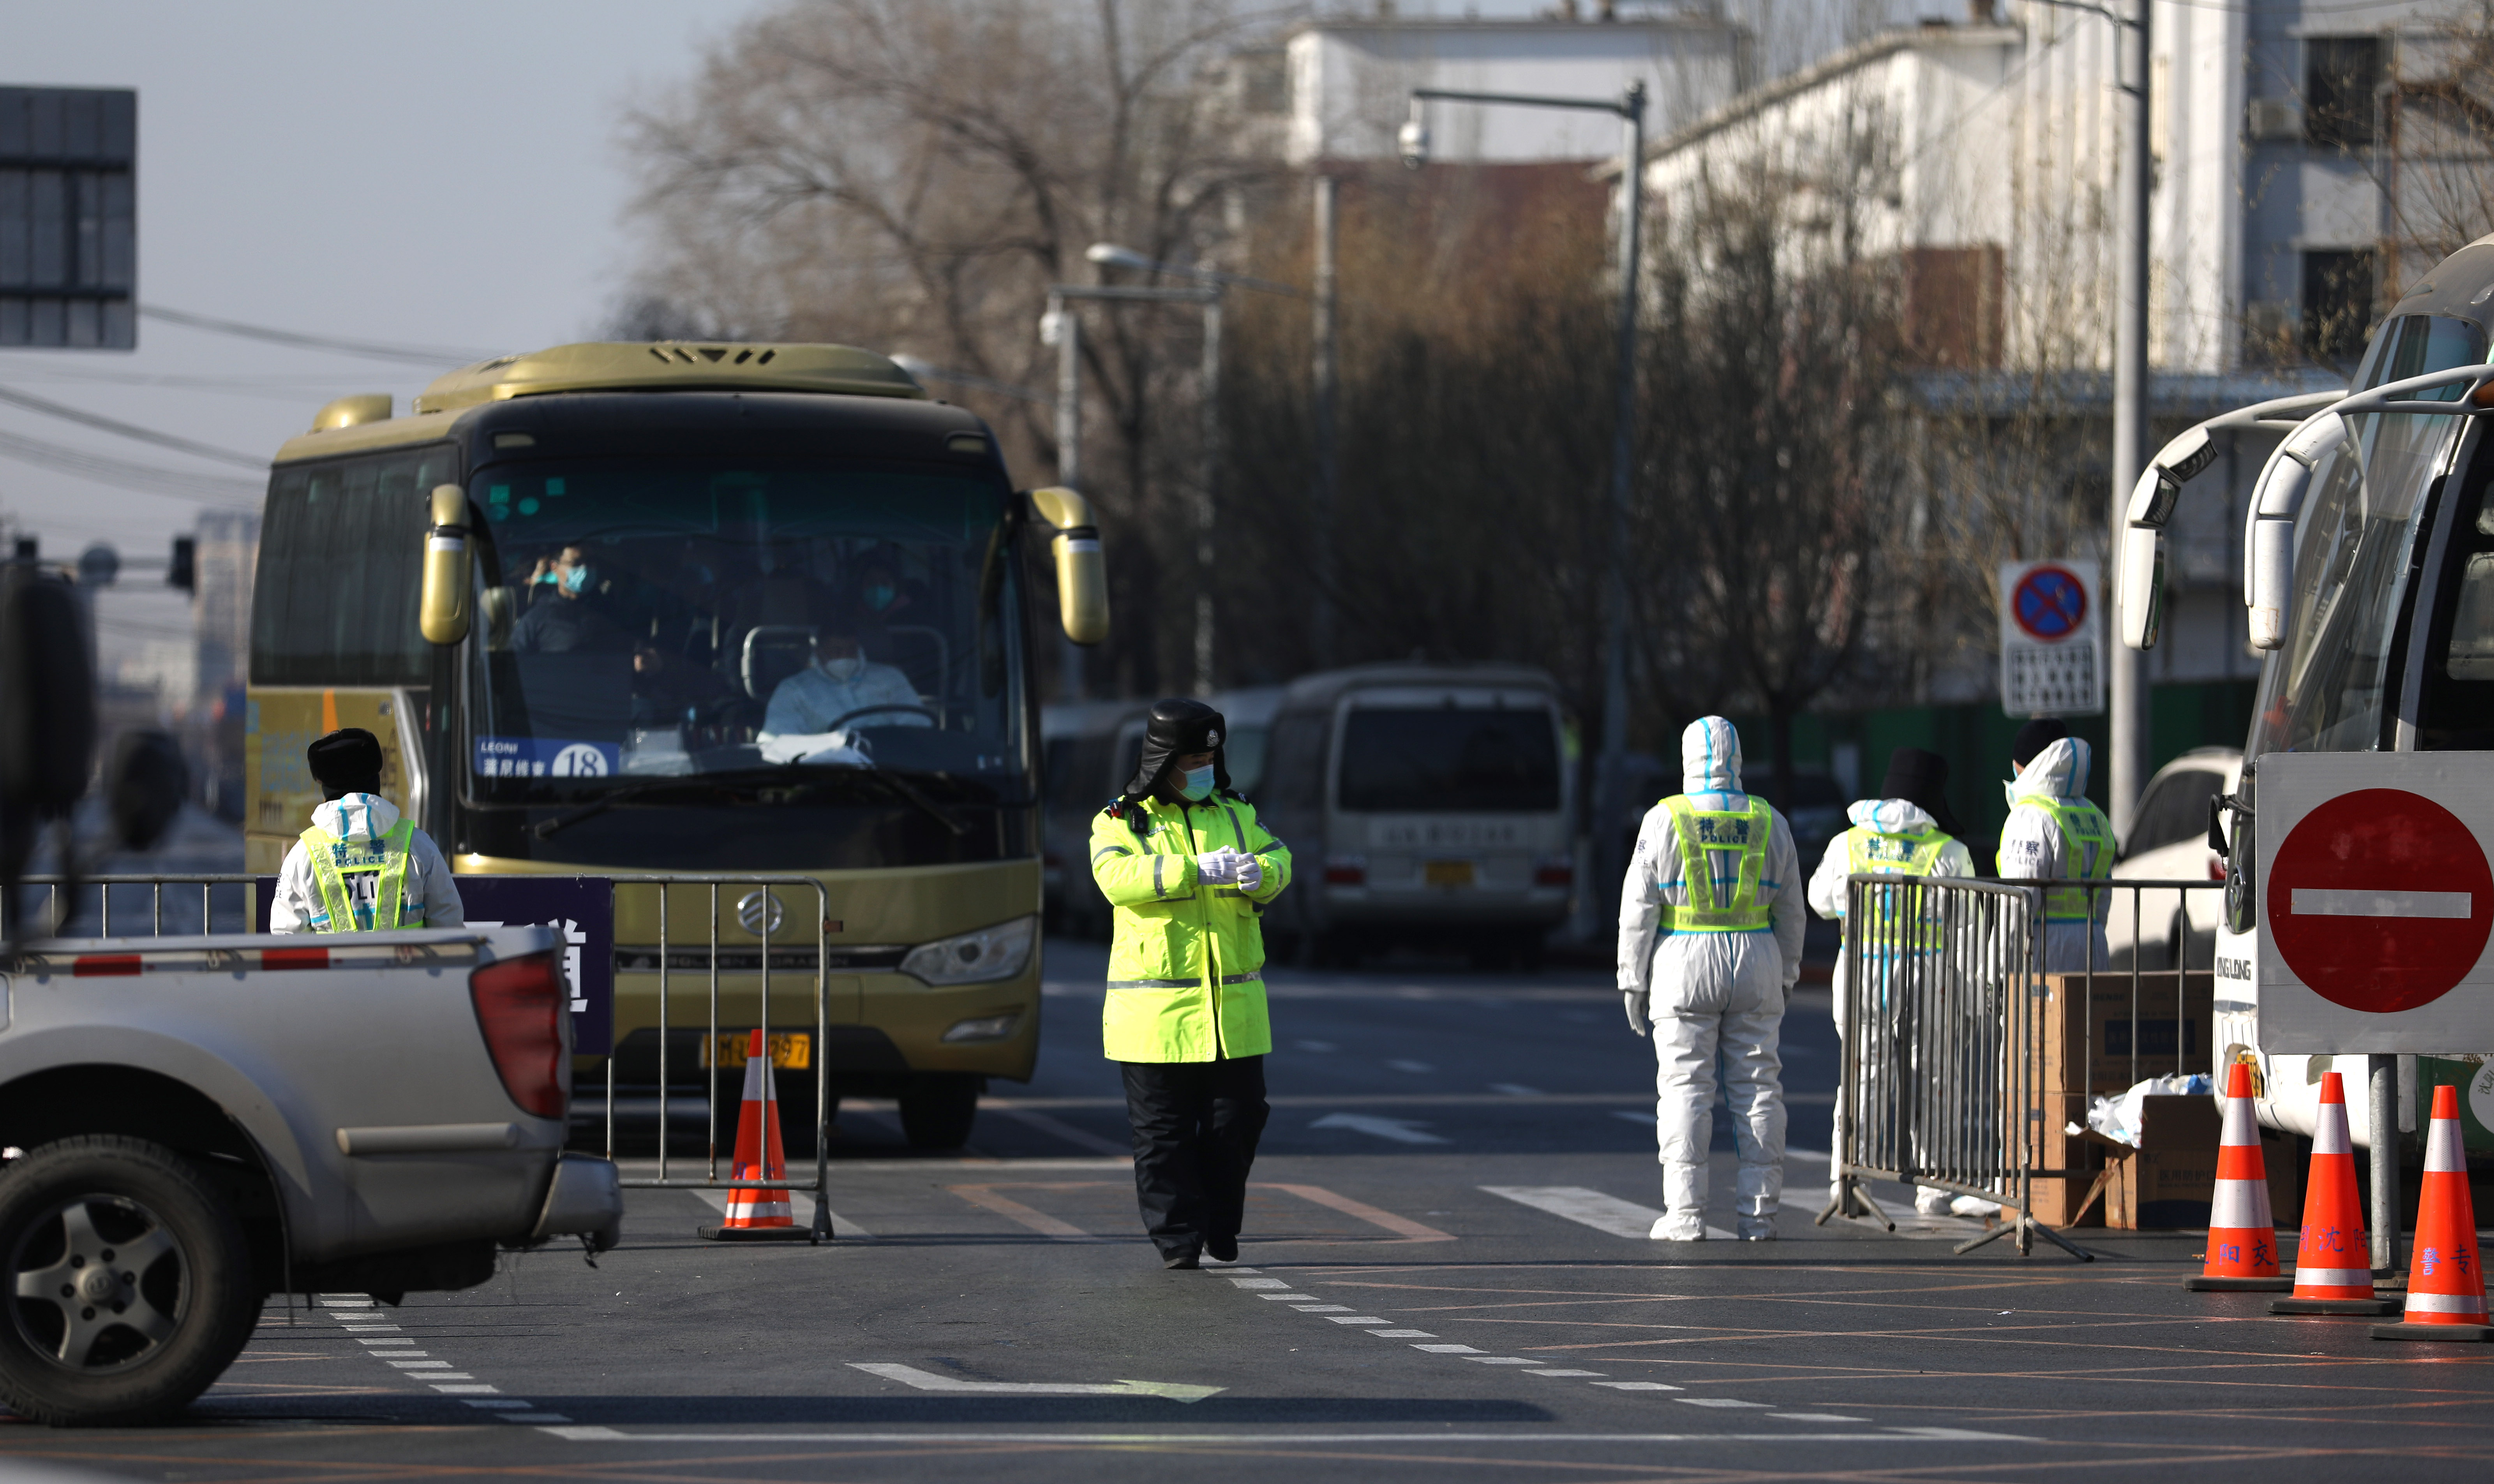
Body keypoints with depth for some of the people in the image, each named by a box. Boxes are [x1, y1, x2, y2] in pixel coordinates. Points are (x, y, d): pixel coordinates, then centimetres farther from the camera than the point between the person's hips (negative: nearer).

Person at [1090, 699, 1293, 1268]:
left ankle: (1220, 1233, 18)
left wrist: (1259, 872, -21)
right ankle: (1178, 1240, 5)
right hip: (1156, 1010, -4)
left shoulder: (1236, 815, 14)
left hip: (1233, 1006, 4)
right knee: (1164, 1131, -2)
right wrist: (1198, 871, -30)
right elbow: (1118, 877, -19)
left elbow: (1278, 862, 5)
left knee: (1237, 1120, 5)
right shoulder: (1120, 823, 0)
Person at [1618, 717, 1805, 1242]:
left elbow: (1639, 909, -5)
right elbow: (1790, 912, 9)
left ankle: (1685, 1214, -5)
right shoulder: (1768, 824, 3)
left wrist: (1634, 981, 2)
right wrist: (1785, 978, 18)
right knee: (1757, 1088, 5)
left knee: (1685, 1089, 0)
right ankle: (1759, 1214, 4)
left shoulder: (1665, 821, -5)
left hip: (1684, 968, -2)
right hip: (1755, 967, 2)